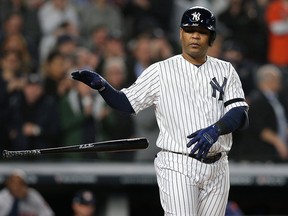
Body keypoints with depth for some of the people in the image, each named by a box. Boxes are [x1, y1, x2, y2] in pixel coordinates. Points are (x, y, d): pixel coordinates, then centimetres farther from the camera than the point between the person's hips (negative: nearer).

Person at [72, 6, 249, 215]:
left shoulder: (225, 71, 9)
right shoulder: (160, 71, 3)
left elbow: (241, 115, -3)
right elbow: (127, 103, 2)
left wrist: (215, 130, -22)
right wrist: (102, 86, -17)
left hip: (217, 169, 3)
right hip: (178, 167, -3)